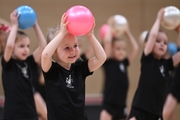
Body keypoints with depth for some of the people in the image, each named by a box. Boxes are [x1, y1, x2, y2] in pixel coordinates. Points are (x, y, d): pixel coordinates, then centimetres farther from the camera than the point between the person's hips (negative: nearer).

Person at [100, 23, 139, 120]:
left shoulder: (124, 63, 10)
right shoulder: (108, 62, -5)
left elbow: (135, 48, 10)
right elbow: (107, 42, -16)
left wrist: (127, 32, 12)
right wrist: (109, 29, -2)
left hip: (121, 106, 6)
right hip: (109, 104, -6)